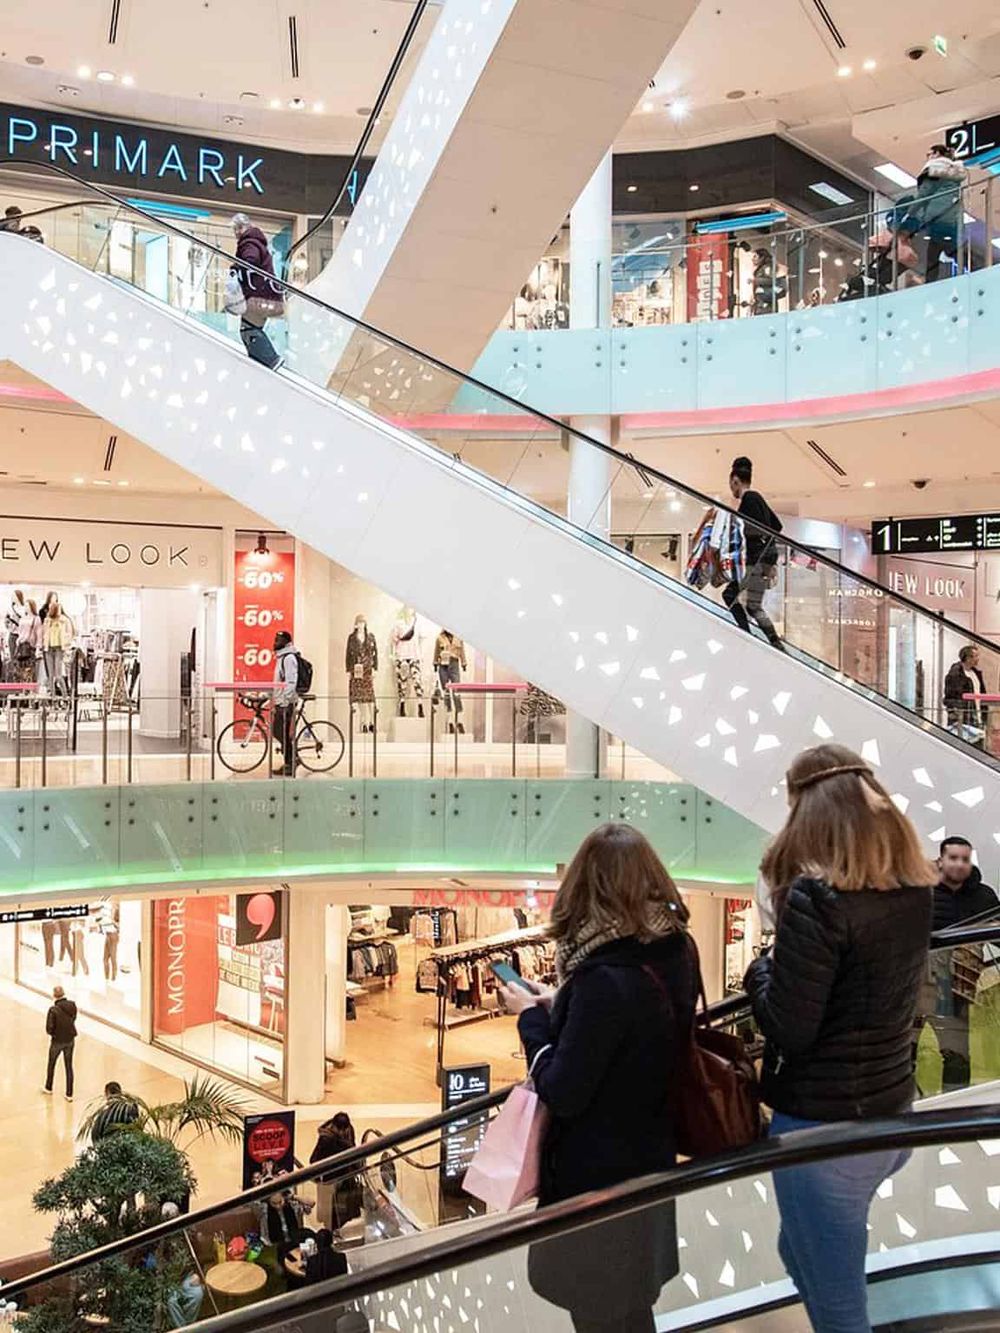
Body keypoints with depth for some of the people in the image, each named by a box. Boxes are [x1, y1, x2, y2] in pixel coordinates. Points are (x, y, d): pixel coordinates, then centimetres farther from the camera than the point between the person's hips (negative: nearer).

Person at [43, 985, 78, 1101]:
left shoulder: (53, 1009, -24)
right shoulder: (72, 1005, -10)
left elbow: (49, 1028, -20)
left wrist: (52, 1033, -1)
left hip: (57, 1041, -3)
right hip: (70, 1040, 3)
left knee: (51, 1065, 22)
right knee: (69, 1067, 13)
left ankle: (48, 1089, 41)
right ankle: (69, 1094, 16)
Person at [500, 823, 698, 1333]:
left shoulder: (605, 979, -31)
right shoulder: (676, 951, -6)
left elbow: (561, 1095, -25)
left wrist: (530, 1018, -11)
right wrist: (558, 1007, 2)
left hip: (598, 1176, -8)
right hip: (650, 1158, 8)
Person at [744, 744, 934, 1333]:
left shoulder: (817, 897, -22)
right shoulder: (915, 888, 0)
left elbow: (789, 1031, -20)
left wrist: (759, 971, -4)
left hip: (824, 1130, -8)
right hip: (893, 1115, 8)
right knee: (802, 1251, 28)